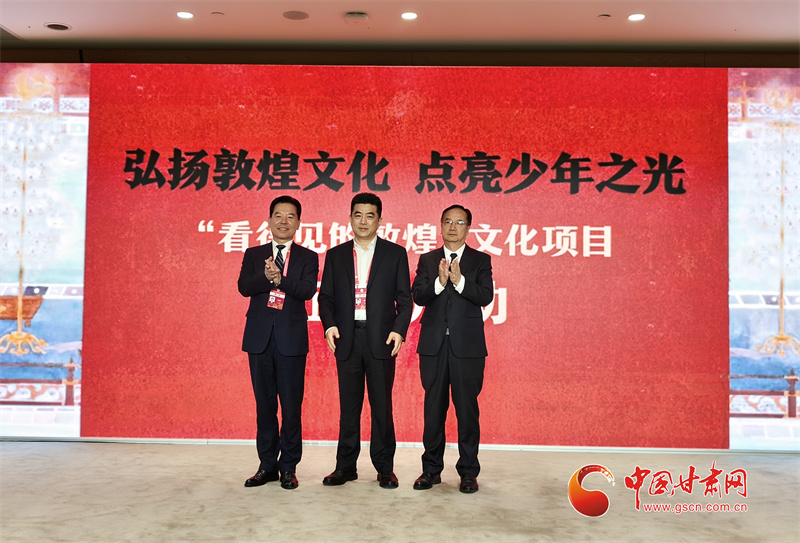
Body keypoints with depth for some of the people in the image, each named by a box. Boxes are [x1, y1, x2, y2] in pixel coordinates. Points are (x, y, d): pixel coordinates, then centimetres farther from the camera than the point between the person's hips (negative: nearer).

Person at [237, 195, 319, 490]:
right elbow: (244, 287, -5)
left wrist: (280, 278, -25)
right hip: (260, 338, 2)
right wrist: (267, 277, -23)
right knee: (265, 405, 9)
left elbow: (308, 290, -11)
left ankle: (288, 467, 14)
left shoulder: (308, 258, 6)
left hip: (291, 339, -2)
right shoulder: (253, 255, 11)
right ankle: (267, 465, 20)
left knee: (291, 406, 1)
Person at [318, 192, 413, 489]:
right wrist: (329, 325, -8)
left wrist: (399, 330, -11)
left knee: (381, 405, 2)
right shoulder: (336, 255, 12)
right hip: (347, 339, 2)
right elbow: (326, 297, 10)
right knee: (348, 406, 8)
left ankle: (385, 467, 14)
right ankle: (346, 466, 19)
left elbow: (404, 298, 3)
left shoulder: (395, 253, 6)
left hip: (380, 339, -2)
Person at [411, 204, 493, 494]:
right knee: (433, 409, 9)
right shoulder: (427, 260, 11)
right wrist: (439, 282, -19)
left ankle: (468, 472, 15)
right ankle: (432, 469, 20)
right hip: (434, 345, 2)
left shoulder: (481, 260, 5)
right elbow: (417, 296, -2)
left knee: (467, 409, 2)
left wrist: (459, 280, -20)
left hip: (467, 345, -2)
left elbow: (486, 296, -8)